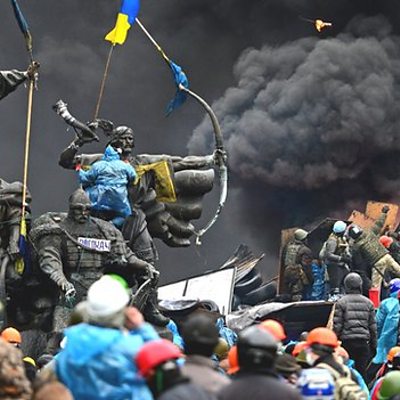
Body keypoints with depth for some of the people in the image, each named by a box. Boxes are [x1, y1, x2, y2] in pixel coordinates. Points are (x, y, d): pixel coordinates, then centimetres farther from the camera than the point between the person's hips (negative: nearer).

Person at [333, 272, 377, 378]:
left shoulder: (341, 303, -1)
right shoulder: (368, 303, 8)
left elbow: (337, 326, -4)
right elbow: (373, 327, 9)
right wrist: (373, 345, 16)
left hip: (346, 341, -2)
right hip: (363, 343, 2)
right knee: (361, 372, 3)